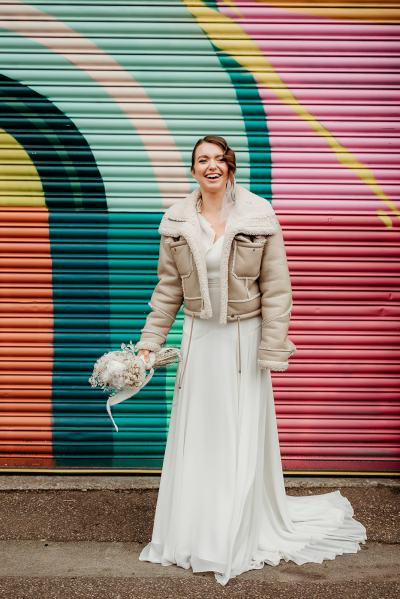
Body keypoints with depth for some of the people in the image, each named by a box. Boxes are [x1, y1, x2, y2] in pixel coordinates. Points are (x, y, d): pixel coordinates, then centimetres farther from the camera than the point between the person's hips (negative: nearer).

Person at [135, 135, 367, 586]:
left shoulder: (260, 217, -9)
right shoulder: (176, 222, 0)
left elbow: (275, 290, -8)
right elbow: (168, 289, 5)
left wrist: (271, 350, -11)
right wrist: (149, 342, 2)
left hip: (244, 338, -2)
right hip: (198, 338, 3)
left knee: (242, 437, 6)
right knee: (194, 436, 10)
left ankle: (239, 539, 25)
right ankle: (194, 530, 29)